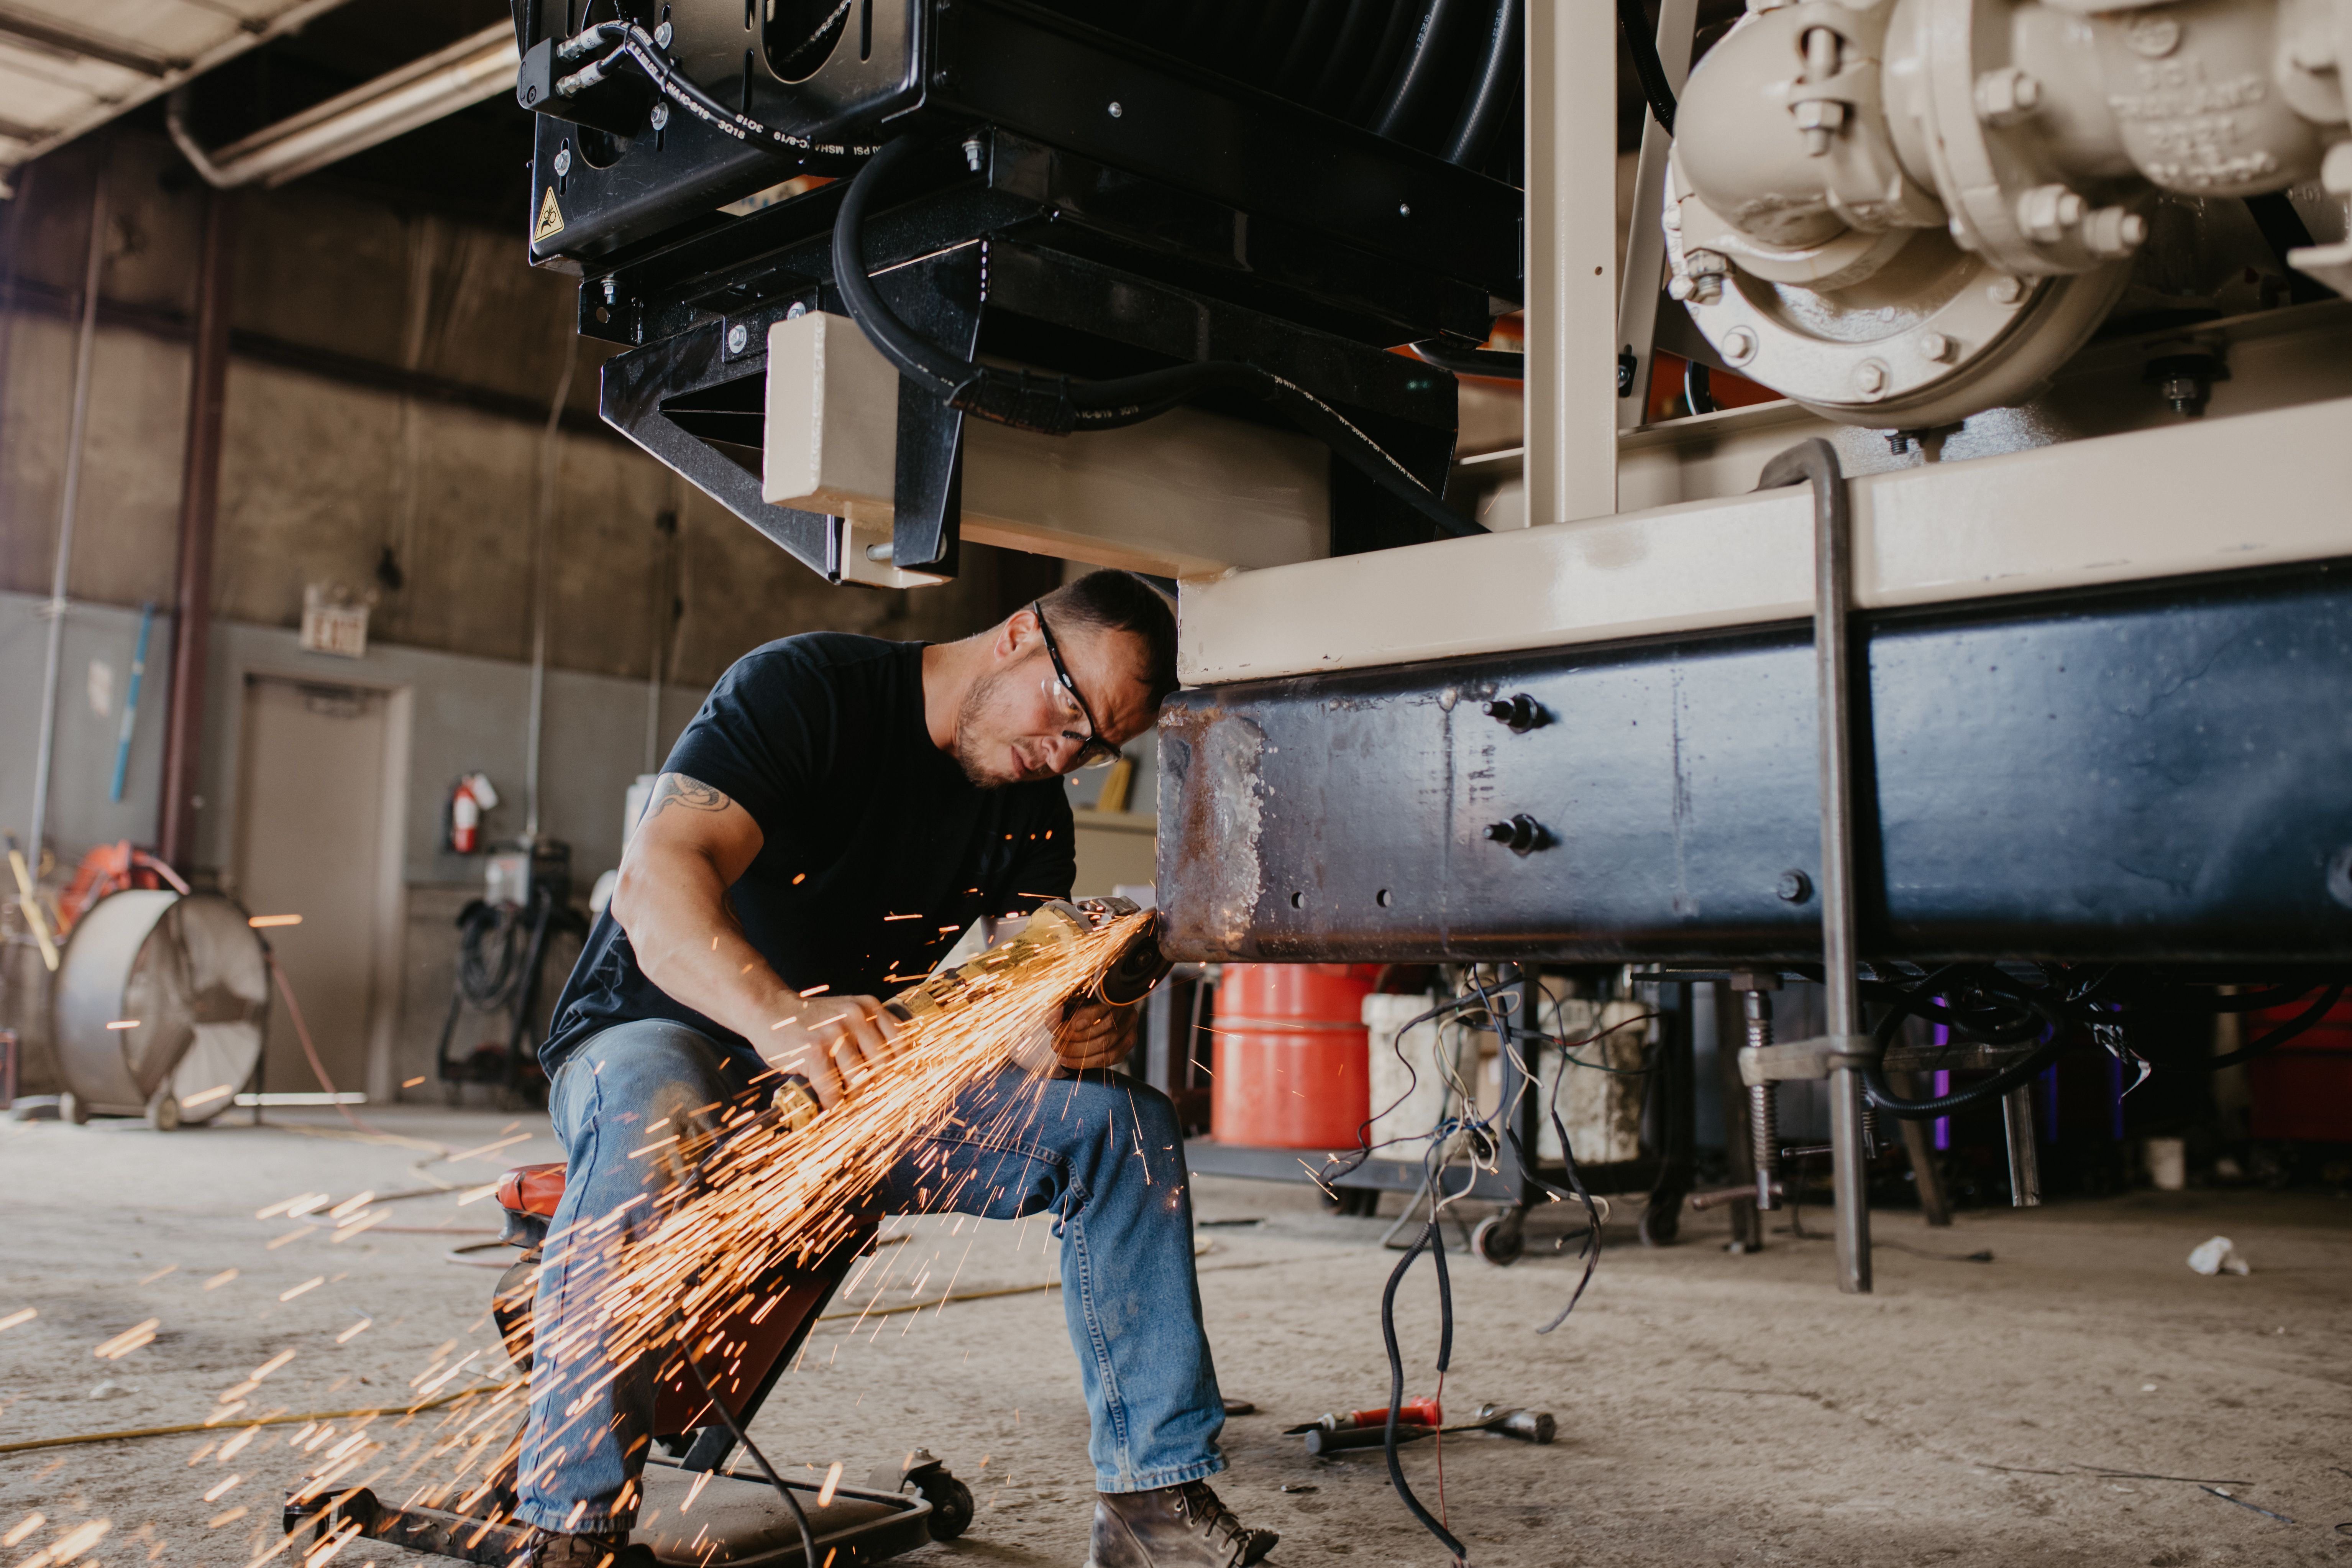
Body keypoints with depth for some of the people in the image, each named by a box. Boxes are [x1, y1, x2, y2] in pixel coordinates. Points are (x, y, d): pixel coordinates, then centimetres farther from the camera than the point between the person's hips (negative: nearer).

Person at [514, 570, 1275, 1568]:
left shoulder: (1029, 808, 3)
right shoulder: (806, 689, -18)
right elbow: (657, 882, -31)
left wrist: (1100, 1026, -29)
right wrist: (783, 1016, -51)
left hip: (860, 1082, 6)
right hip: (659, 1038, -5)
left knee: (1128, 1125, -10)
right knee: (652, 1112, -42)